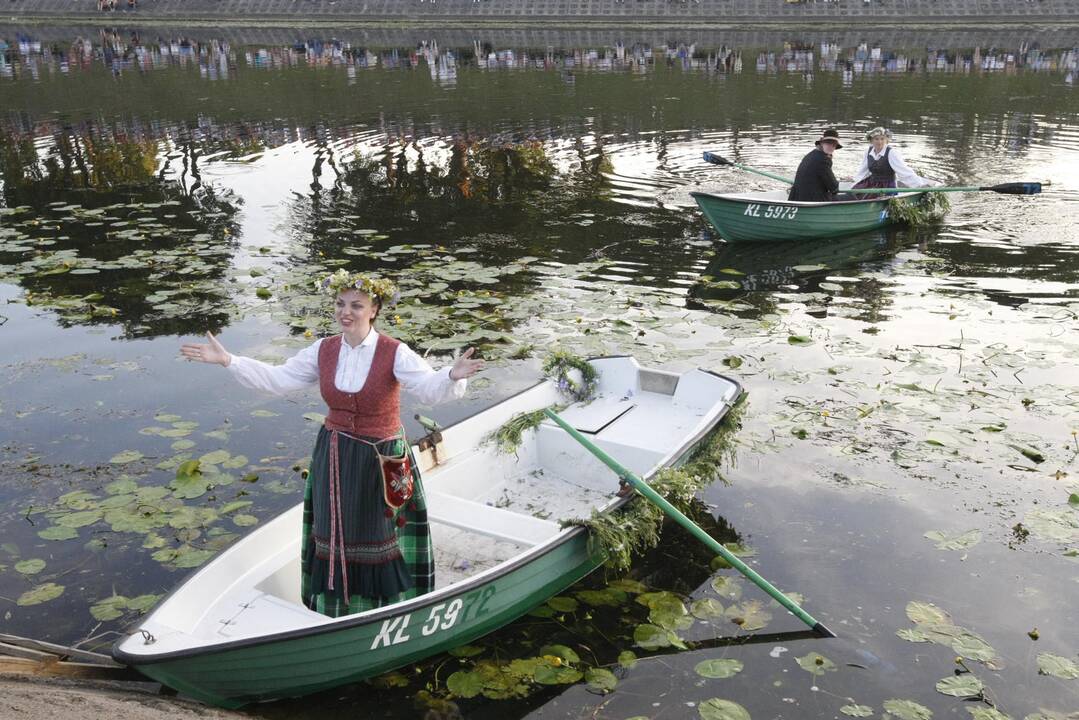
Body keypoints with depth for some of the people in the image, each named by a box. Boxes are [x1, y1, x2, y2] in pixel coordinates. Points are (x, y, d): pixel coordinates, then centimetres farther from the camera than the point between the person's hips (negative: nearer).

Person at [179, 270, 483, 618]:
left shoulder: (394, 353, -17)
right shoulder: (323, 351, -3)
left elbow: (430, 387, -28)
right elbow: (277, 378, 3)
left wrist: (452, 377, -51)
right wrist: (227, 360, -4)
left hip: (380, 459, -4)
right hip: (334, 457, 5)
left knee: (378, 534, 10)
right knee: (334, 531, 16)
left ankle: (384, 598, 30)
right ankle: (335, 603, 34)